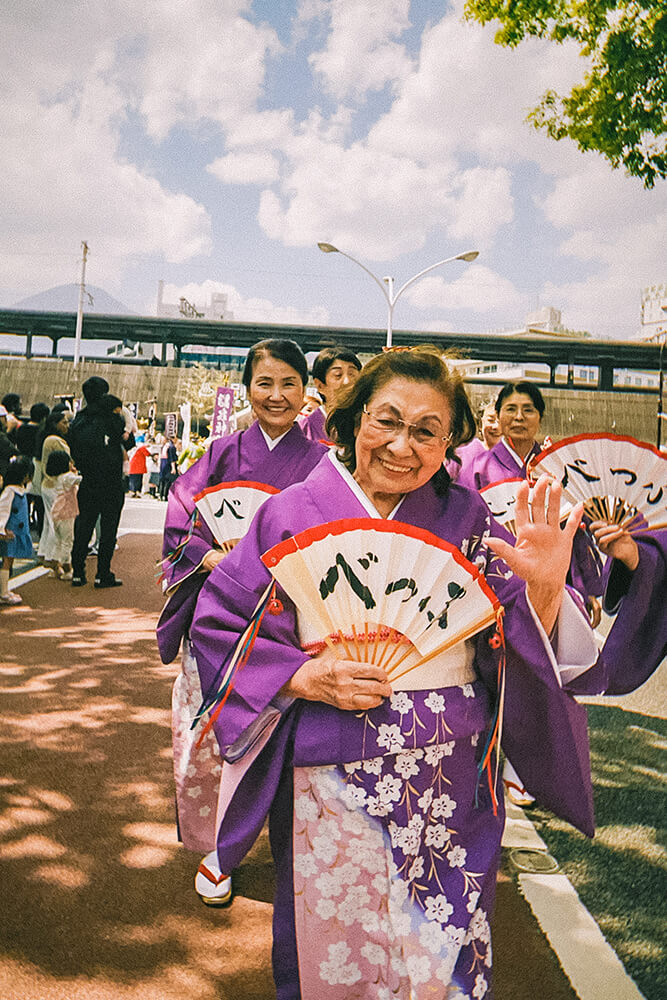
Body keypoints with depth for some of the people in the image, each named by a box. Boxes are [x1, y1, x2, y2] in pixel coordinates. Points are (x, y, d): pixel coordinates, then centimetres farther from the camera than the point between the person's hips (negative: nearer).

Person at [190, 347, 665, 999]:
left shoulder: (468, 520, -1)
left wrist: (544, 590, -22)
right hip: (332, 785, -1)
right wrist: (303, 678, -15)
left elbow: (523, 652, -2)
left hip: (451, 790, 1)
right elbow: (217, 621, -3)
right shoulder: (294, 513, -5)